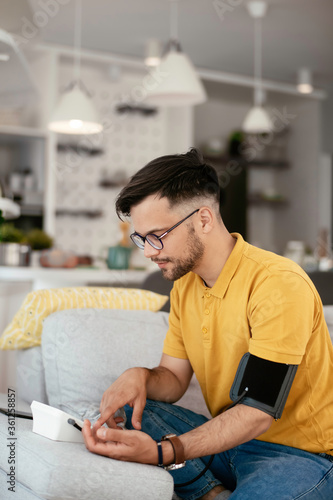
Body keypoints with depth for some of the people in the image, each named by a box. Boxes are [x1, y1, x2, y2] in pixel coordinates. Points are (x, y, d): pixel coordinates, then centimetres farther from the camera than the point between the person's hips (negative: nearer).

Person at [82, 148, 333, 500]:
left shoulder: (280, 285, -22)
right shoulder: (184, 284, 4)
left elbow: (257, 412, -24)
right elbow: (174, 378, 8)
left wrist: (163, 452, -34)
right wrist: (141, 377, -15)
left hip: (302, 453, -7)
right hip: (229, 437, 8)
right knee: (124, 412, -6)